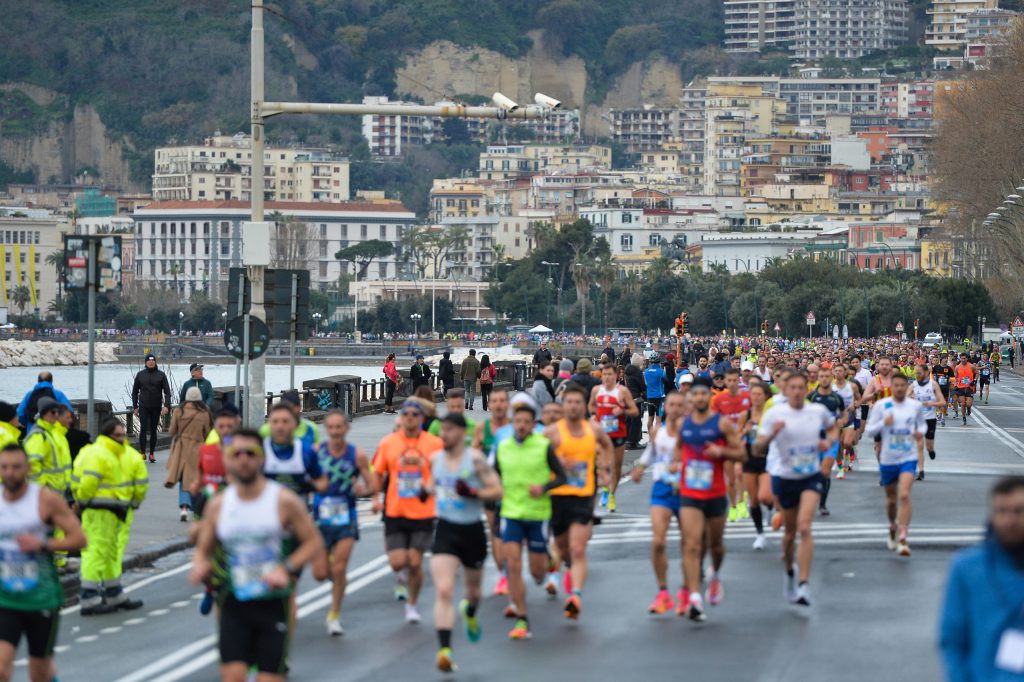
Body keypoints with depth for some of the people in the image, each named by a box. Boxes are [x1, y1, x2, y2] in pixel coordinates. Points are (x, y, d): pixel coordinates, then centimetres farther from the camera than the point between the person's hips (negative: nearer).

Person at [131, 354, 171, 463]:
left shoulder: (161, 375, 1)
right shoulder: (140, 375, 4)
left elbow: (167, 392, -2)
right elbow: (135, 392, 11)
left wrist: (166, 406, -16)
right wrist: (135, 407, 6)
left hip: (156, 407, 0)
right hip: (143, 406, 0)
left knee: (153, 430, 5)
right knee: (143, 428, -12)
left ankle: (152, 454, 12)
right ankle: (142, 453, -10)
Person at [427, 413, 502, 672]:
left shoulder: (475, 459, -12)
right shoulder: (436, 458, 3)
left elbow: (497, 491, -12)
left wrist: (473, 493, -27)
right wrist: (427, 491, 2)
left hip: (472, 531, -1)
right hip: (445, 531, 1)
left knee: (473, 590, 20)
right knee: (443, 592, -17)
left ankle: (470, 612, 57)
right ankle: (444, 649, -21)